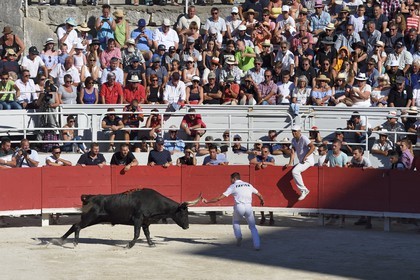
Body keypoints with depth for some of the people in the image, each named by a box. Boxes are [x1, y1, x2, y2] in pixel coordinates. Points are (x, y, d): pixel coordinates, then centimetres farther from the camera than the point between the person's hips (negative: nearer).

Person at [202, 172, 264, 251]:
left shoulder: (233, 186, 8)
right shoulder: (248, 185, 19)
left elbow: (220, 197, 3)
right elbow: (259, 195, 25)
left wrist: (207, 201, 9)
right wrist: (262, 201, 48)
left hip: (239, 207, -2)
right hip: (248, 207, 2)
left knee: (235, 222, 29)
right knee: (252, 227, 14)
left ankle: (238, 236, 8)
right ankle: (257, 245, 0)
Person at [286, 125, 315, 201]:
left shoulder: (304, 138, -15)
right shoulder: (293, 140, 10)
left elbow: (313, 147, -24)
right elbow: (293, 152, 7)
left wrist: (305, 156, -26)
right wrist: (290, 163, -3)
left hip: (308, 160, -10)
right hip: (301, 162, 10)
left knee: (295, 171, -26)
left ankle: (304, 190, -21)